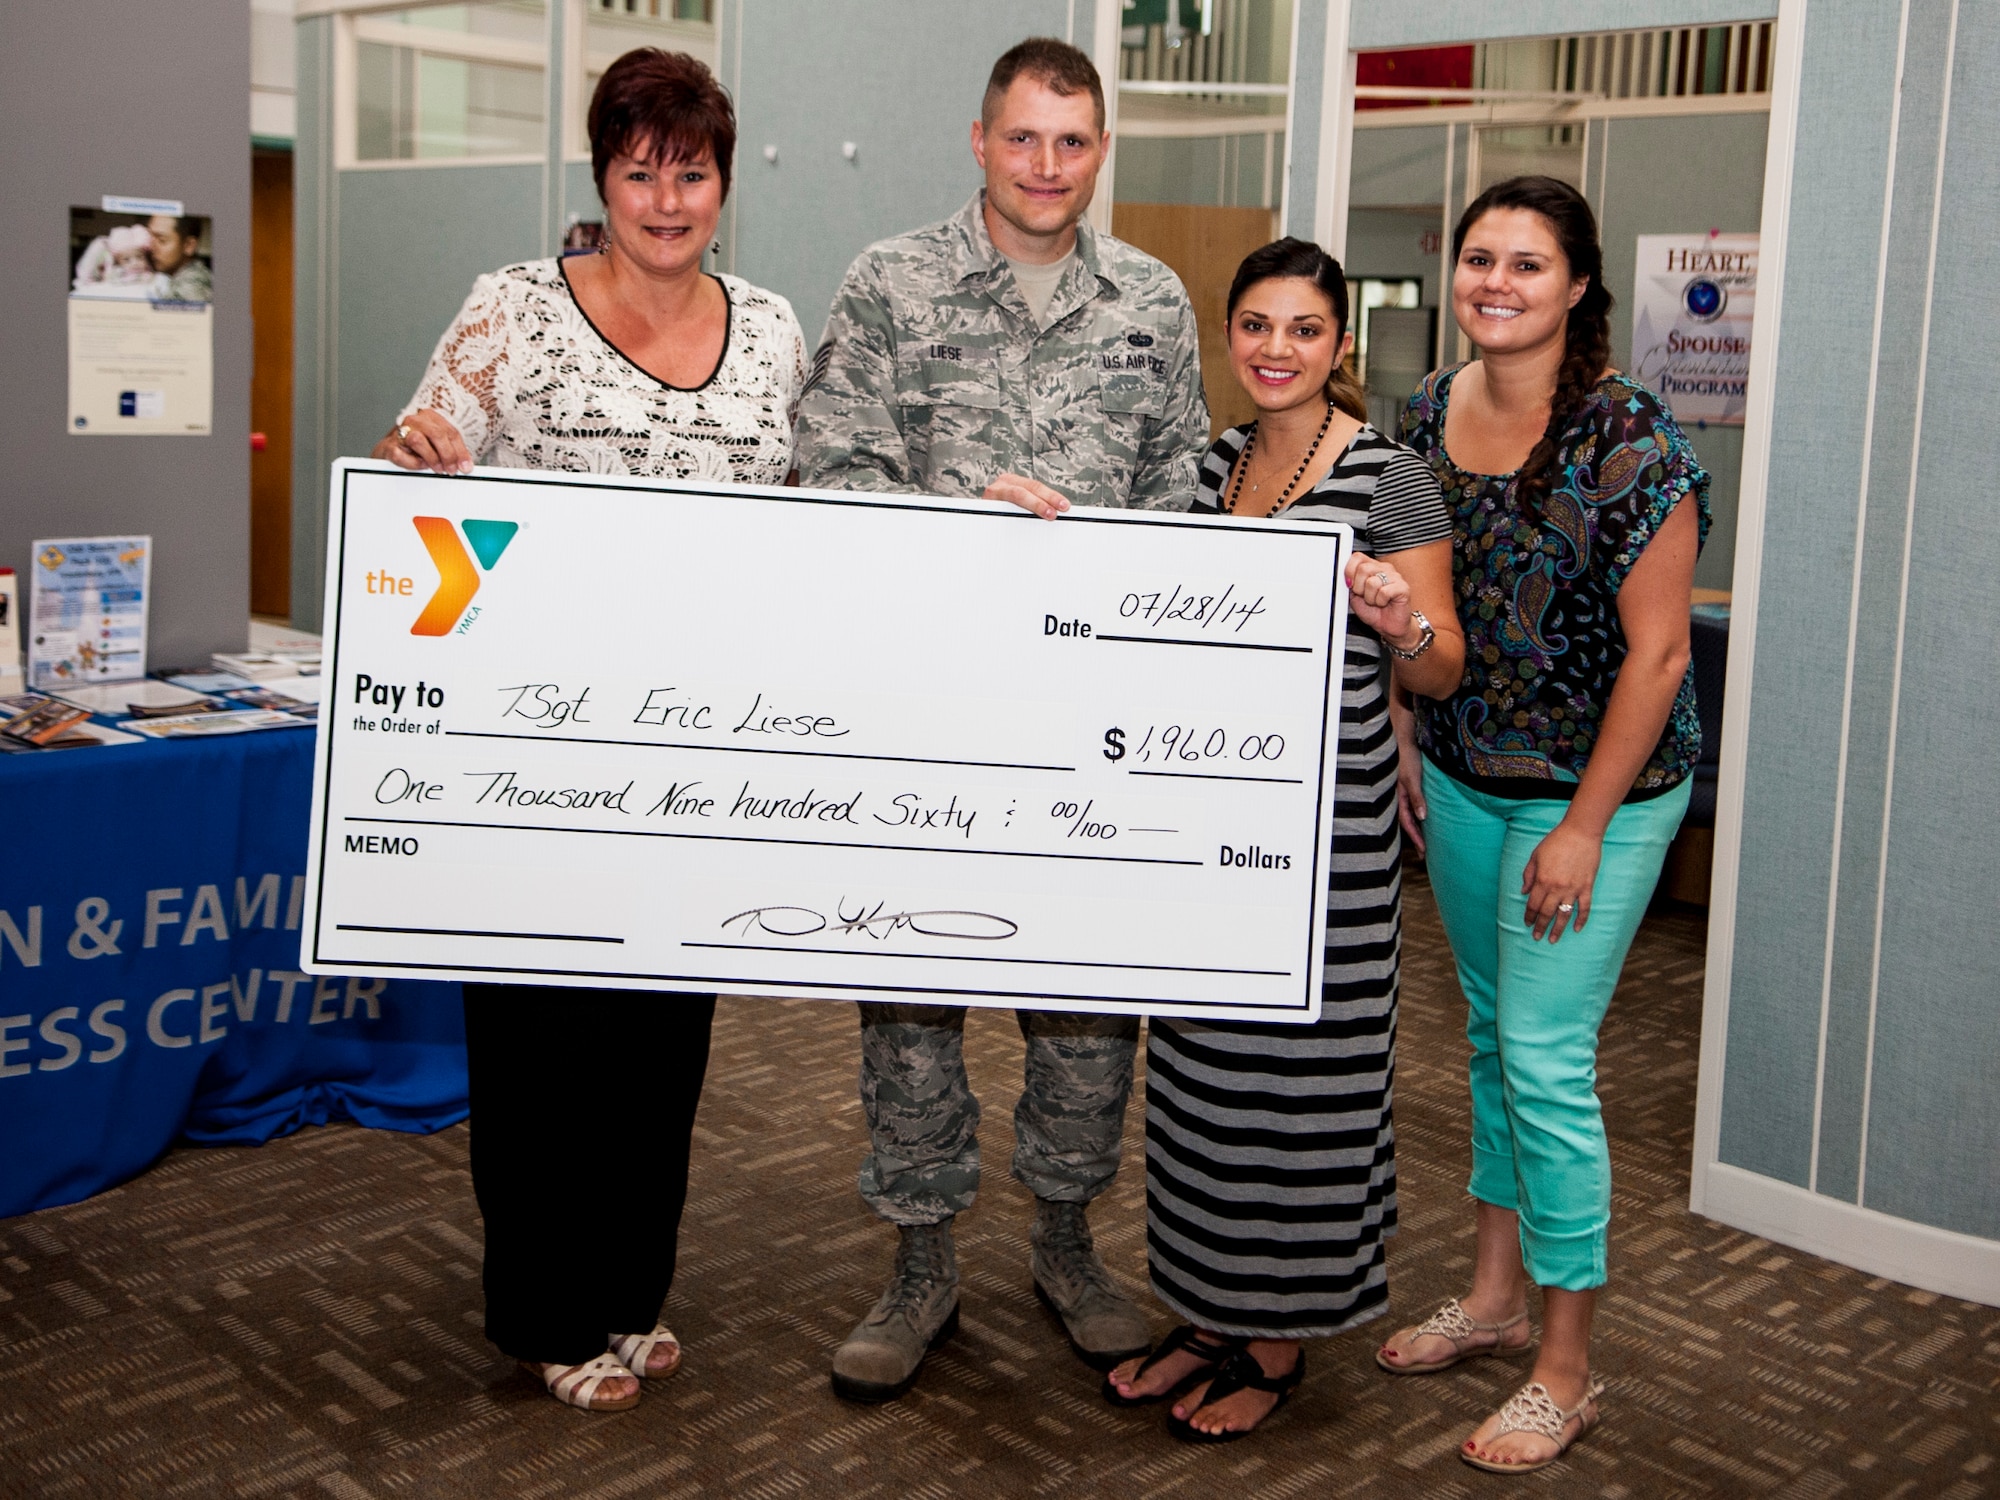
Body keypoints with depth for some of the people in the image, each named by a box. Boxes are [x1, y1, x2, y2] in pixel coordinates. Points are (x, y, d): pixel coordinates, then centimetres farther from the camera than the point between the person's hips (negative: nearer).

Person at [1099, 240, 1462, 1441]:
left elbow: (1443, 674, -8)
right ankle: (1212, 1316, 29)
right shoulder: (1212, 462, 10)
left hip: (1326, 823, -6)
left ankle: (1280, 1348, 18)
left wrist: (1403, 625, -30)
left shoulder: (1391, 479, -9)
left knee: (1296, 1077, 2)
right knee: (1204, 1064, 13)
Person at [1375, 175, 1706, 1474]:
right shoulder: (1429, 416, 2)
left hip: (1594, 793, -7)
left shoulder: (1630, 440, -18)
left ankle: (1567, 1369, 11)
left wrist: (1583, 829, -17)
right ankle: (1496, 1295, 33)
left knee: (1546, 1059, -5)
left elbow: (1658, 652, -17)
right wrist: (1407, 746, 11)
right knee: (1491, 1036, 16)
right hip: (1463, 781, 7)